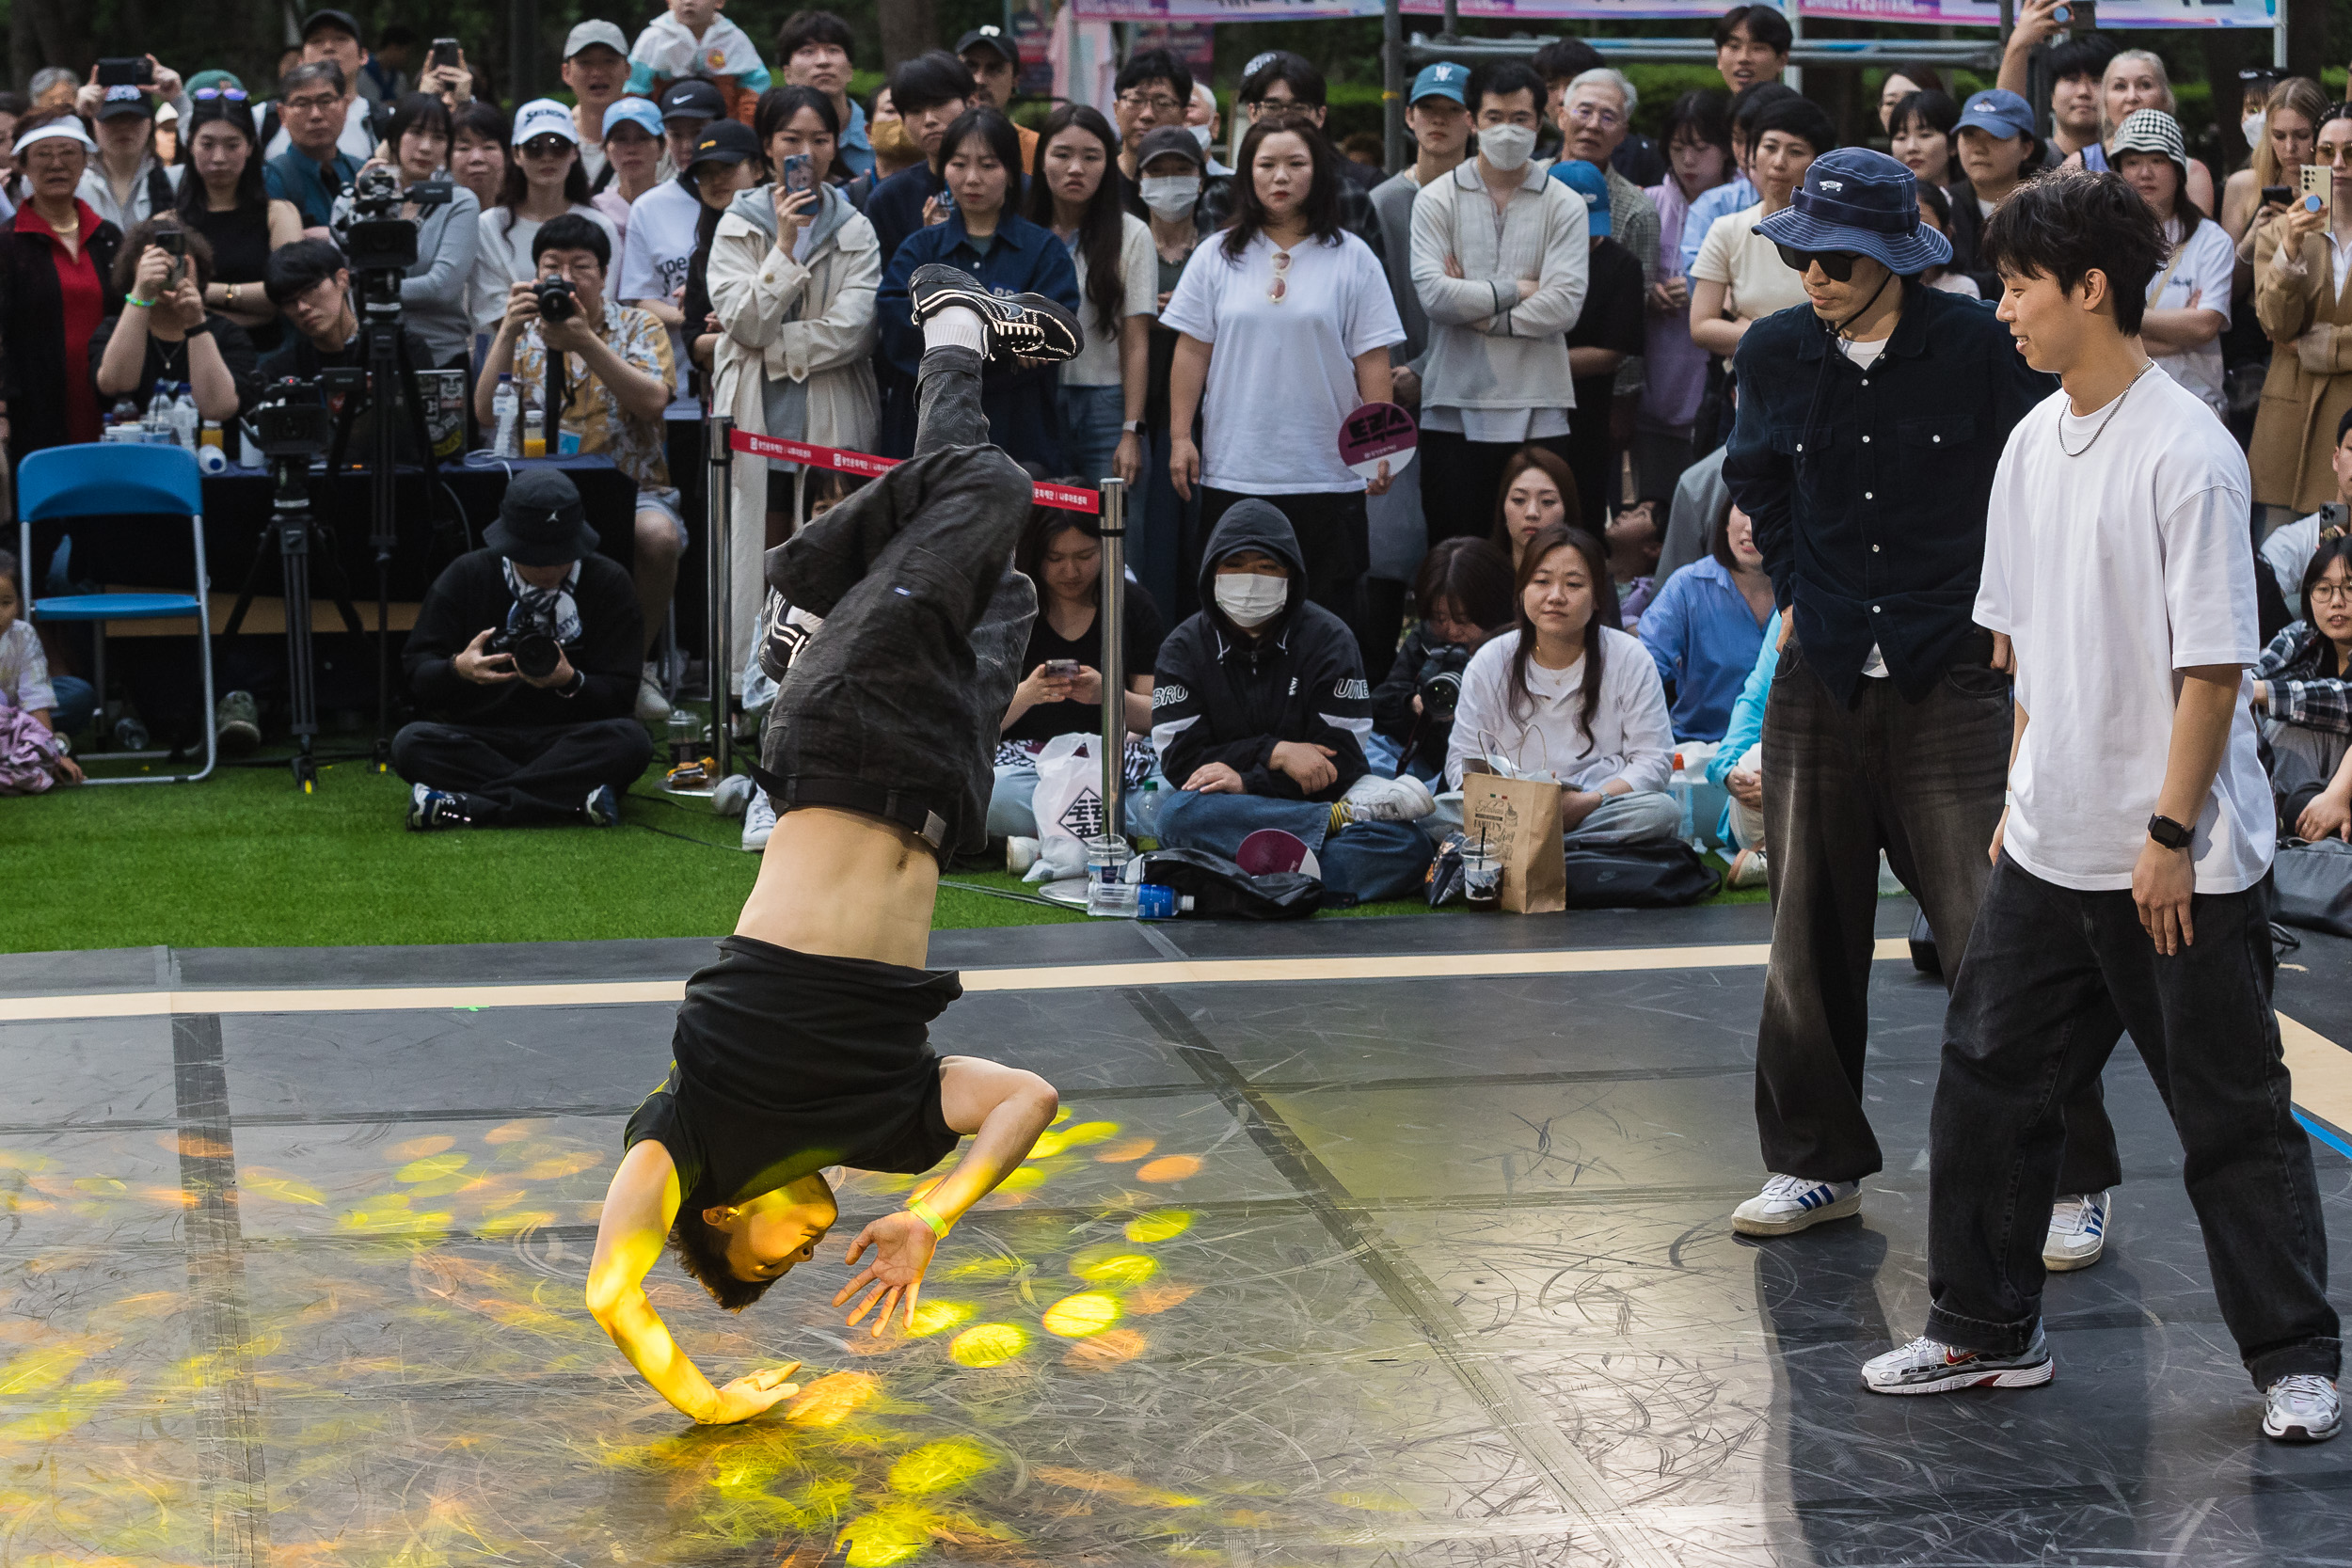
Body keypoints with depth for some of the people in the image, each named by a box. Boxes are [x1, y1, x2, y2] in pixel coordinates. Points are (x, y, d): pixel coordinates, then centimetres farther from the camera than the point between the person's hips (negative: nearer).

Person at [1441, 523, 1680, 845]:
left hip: (1601, 808, 0)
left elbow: (1653, 762, -2)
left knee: (1662, 812, -33)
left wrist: (1587, 802, -20)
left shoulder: (1629, 659, 2)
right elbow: (1463, 764, 4)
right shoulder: (1489, 663, 6)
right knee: (1439, 810, -29)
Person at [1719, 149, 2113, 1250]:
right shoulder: (1775, 356, 3)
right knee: (1809, 939, 10)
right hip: (1821, 684, 4)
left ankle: (2073, 1180, 6)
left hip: (1952, 681, -4)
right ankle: (1818, 1162, 26)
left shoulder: (1981, 349, -10)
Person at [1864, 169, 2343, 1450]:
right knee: (1990, 1082, 11)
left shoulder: (2188, 452, -15)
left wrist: (2169, 835, -18)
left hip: (2182, 864, -7)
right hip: (2048, 850, 8)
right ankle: (1985, 1332, 24)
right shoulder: (2032, 444, 9)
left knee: (2232, 1116, 2)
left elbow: (2213, 663, -17)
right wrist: (2022, 799, 16)